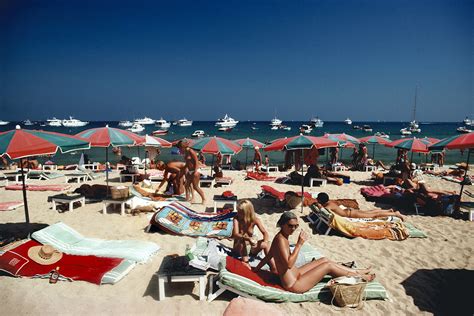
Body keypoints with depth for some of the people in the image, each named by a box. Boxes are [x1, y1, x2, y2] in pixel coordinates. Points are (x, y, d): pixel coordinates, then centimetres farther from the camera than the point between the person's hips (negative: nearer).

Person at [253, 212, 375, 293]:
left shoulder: (282, 237, 3)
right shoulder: (280, 239, -25)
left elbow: (268, 256, 11)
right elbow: (289, 264, -33)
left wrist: (256, 269, 19)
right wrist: (299, 244, -31)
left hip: (295, 274, 9)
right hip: (293, 284, -9)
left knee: (324, 260, 11)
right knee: (328, 265, -4)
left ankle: (356, 271, 26)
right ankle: (360, 277, 16)